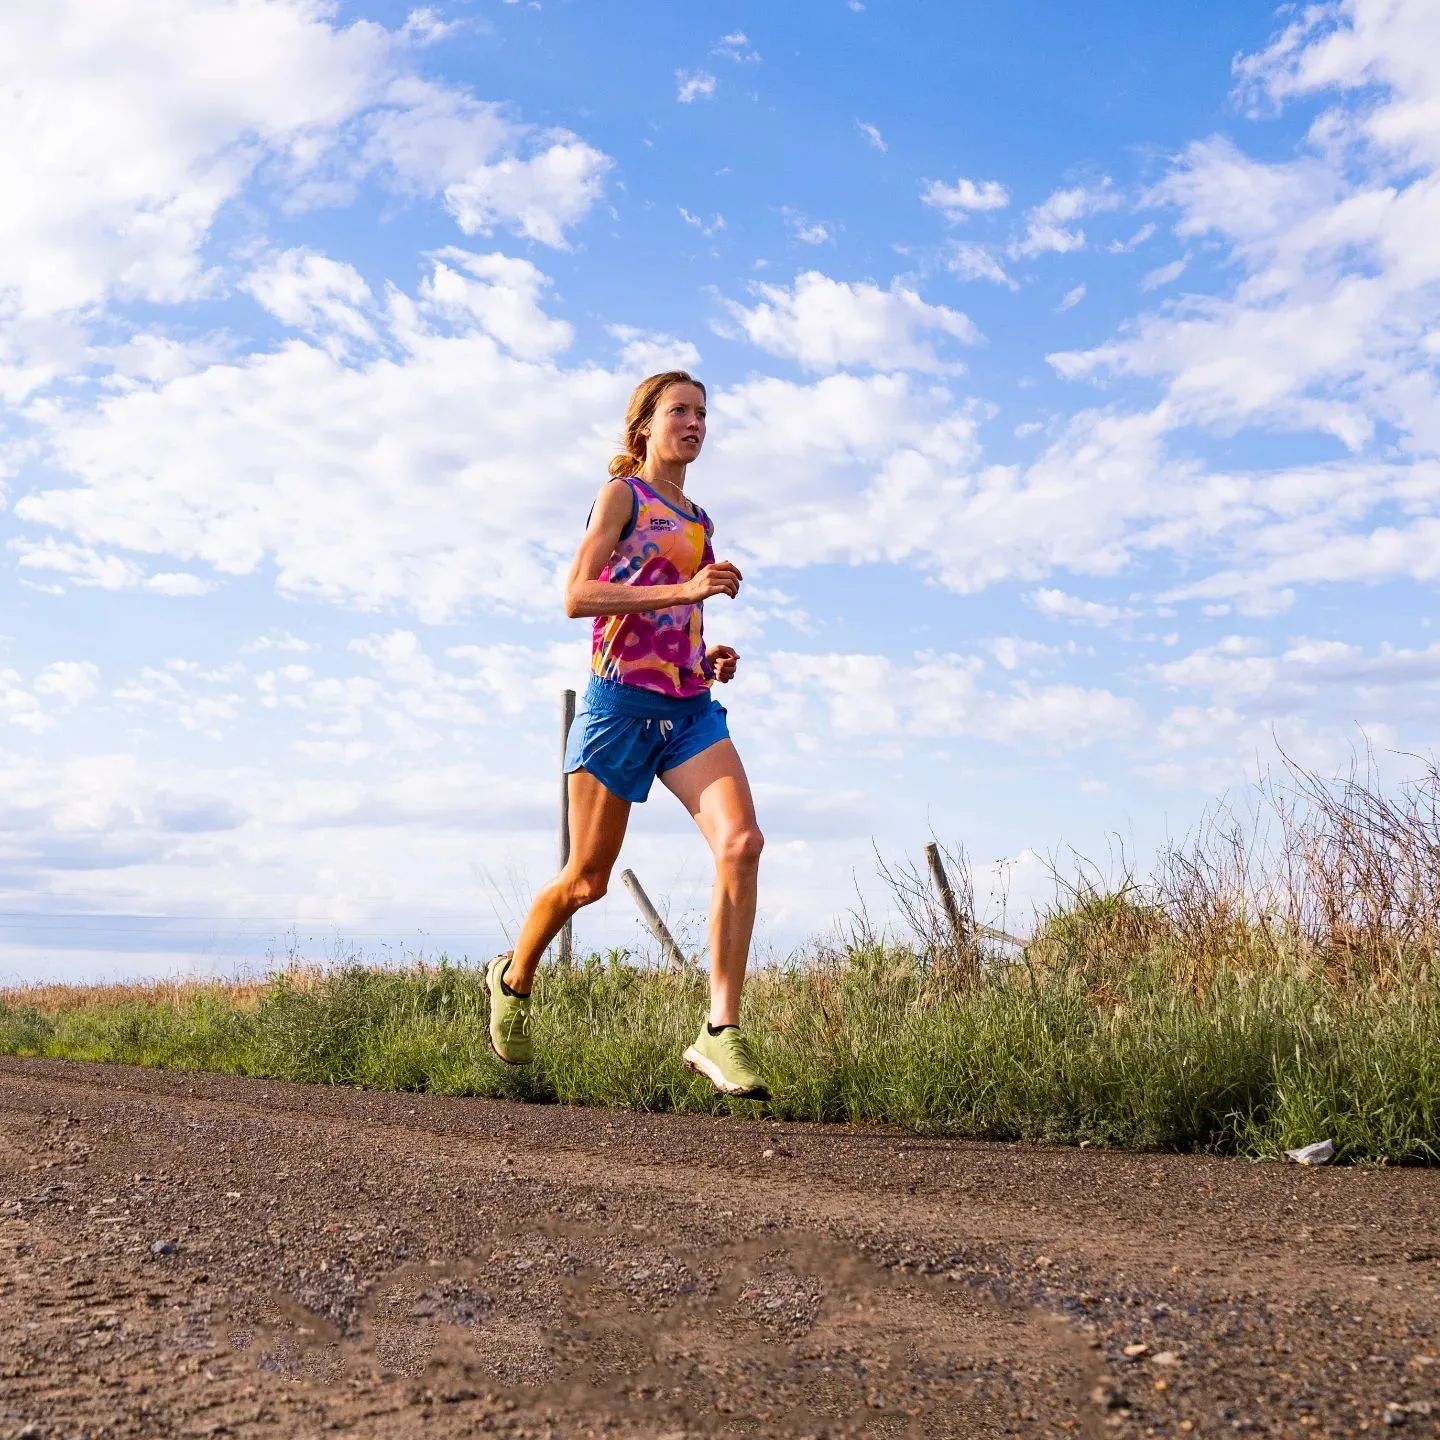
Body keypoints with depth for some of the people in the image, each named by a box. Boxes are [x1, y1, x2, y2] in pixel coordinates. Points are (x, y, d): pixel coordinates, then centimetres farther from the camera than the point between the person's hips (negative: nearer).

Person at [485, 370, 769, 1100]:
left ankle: (720, 1033, -17)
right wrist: (686, 591, -20)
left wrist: (710, 657, 11)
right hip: (623, 700, -5)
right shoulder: (621, 494, 2)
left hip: (690, 705, 6)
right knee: (587, 879, 3)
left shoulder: (698, 521, 21)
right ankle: (513, 978, 33)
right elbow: (577, 596, -12)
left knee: (741, 842, -18)